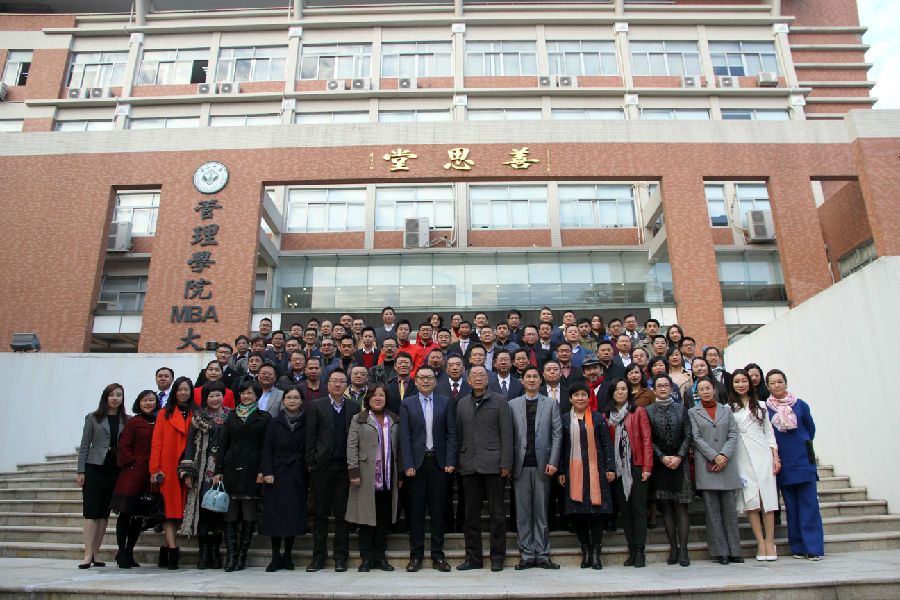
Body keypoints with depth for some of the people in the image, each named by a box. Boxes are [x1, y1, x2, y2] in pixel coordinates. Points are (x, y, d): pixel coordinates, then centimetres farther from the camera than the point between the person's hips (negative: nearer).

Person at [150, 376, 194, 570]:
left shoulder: (196, 415, 11)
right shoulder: (165, 414, 7)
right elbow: (157, 442, 2)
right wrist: (155, 469, -6)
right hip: (168, 467, -2)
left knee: (179, 506, 2)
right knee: (169, 506, -7)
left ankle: (166, 549, 12)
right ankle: (173, 549, -8)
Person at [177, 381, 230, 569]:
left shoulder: (231, 417, 10)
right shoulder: (198, 417, 10)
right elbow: (190, 443, 6)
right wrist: (187, 470, -4)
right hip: (203, 468, 0)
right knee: (202, 504, -7)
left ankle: (215, 550, 7)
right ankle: (203, 551, 1)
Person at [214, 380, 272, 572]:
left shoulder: (264, 417, 6)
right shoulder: (232, 416, 14)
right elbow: (224, 444, 11)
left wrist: (262, 470, -9)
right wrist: (218, 470, 3)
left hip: (252, 470, -2)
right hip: (232, 468, 2)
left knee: (249, 515, 0)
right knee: (230, 513, -1)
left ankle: (242, 555, 9)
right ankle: (231, 555, 4)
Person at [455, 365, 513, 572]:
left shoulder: (499, 401, 2)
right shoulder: (462, 403, 13)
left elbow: (506, 433, -2)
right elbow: (459, 434, 15)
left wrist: (506, 463, -8)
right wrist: (458, 462, 9)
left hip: (492, 464, -3)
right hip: (469, 466, 4)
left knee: (496, 513, 2)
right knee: (471, 514, 9)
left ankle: (497, 557, 14)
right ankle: (473, 558, 18)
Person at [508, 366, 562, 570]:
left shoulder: (551, 404, 8)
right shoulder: (513, 404, 9)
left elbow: (557, 434, 3)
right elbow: (509, 435, 6)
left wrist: (553, 462, -6)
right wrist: (508, 463, -1)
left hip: (542, 465, 0)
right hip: (521, 466, 1)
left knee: (541, 511, 5)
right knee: (523, 512, 4)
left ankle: (542, 555, 13)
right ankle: (527, 555, 12)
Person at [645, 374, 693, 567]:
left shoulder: (681, 409, 8)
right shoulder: (648, 411, 4)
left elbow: (687, 436, 3)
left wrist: (679, 457, -9)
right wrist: (662, 457, -10)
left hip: (679, 463, 0)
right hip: (659, 464, 0)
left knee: (681, 506, -2)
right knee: (666, 507, 3)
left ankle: (683, 549, -1)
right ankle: (673, 548, 10)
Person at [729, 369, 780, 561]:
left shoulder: (760, 406, 14)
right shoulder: (728, 408, 8)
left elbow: (769, 433, 13)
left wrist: (775, 457, 4)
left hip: (762, 454, 1)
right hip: (741, 457, -1)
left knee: (767, 497, -4)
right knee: (750, 499, -4)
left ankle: (770, 542, 2)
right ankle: (760, 543, 2)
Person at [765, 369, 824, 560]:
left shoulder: (800, 405, 3)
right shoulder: (765, 408, 3)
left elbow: (810, 428, 14)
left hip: (803, 459, -1)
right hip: (782, 463, 1)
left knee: (808, 503, -4)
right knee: (791, 506, 6)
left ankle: (813, 547, 2)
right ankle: (798, 548, 14)